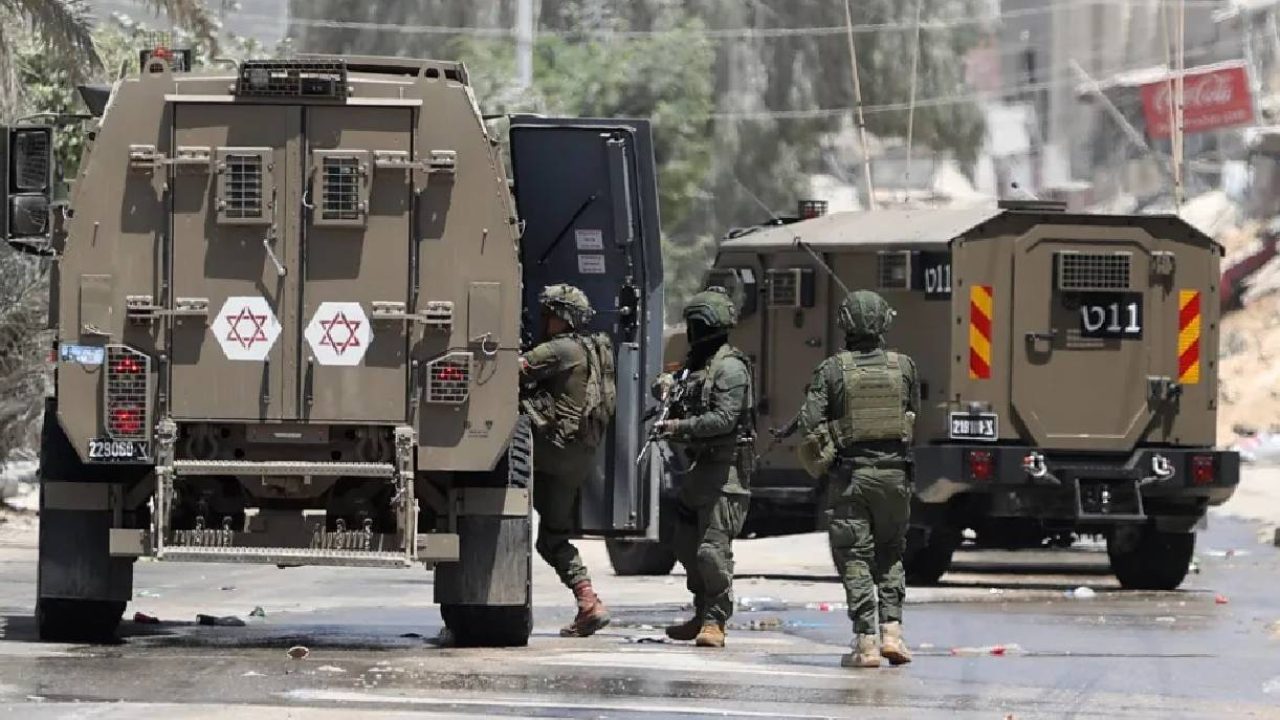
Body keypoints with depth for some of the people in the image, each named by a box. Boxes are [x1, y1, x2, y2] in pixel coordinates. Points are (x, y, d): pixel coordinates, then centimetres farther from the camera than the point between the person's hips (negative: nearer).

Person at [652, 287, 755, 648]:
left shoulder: (730, 367, -12)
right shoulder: (696, 363, 16)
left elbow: (724, 418, -20)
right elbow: (685, 402, 27)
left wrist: (680, 427, -18)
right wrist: (668, 388, 5)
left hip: (724, 469, -10)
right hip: (697, 468, 10)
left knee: (713, 549, -12)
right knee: (688, 546, 13)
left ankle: (716, 621, -8)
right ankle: (702, 615, 22)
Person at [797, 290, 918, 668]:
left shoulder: (832, 370, -7)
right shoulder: (904, 367, -1)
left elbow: (810, 422, -10)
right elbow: (913, 413, 8)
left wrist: (821, 462, 7)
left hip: (849, 475, -2)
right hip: (893, 471, 2)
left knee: (855, 559, 2)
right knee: (890, 555, 18)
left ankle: (866, 643, -4)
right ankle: (892, 630, 7)